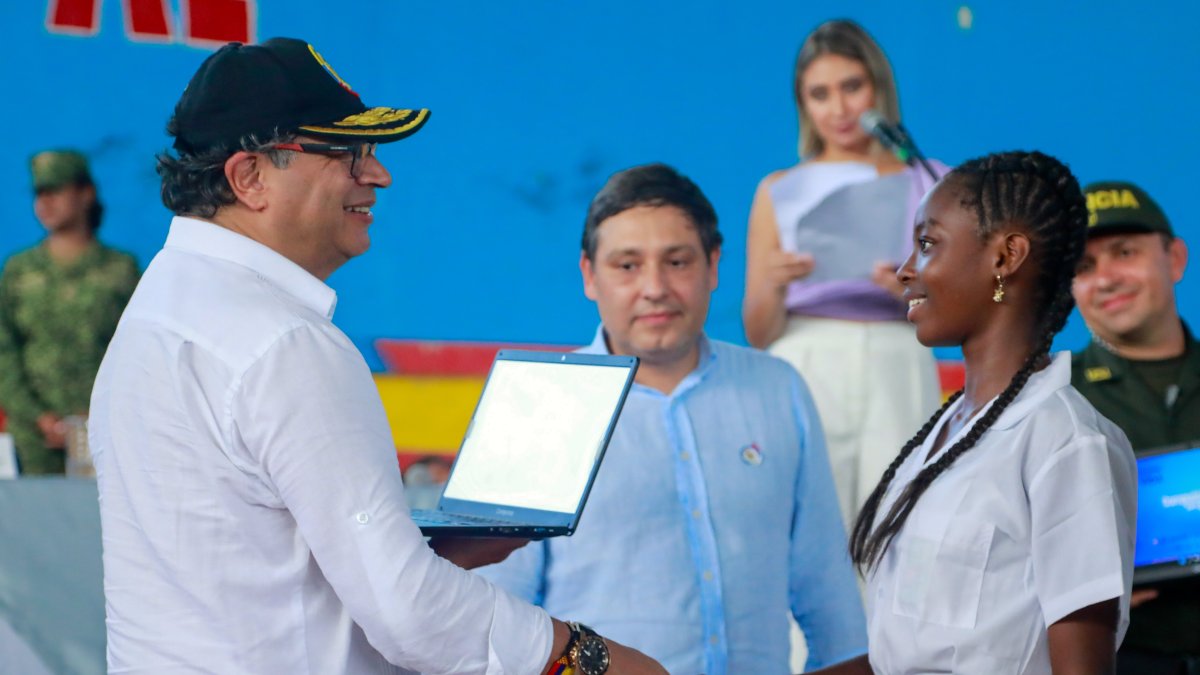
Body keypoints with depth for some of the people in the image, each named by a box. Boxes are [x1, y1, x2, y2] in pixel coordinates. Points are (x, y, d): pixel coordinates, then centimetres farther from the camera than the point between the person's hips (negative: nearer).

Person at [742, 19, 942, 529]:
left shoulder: (929, 185, 12)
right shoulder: (779, 193, 12)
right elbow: (757, 335, 9)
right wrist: (773, 286, -11)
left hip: (898, 376, 0)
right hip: (806, 375, 0)